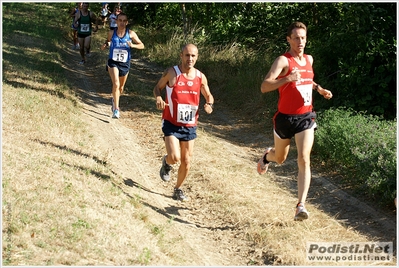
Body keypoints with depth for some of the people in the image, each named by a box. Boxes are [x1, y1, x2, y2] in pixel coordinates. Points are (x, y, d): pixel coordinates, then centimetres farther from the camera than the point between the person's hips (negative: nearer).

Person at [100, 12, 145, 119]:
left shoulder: (131, 33, -7)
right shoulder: (111, 33, -4)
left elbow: (142, 45, -3)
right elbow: (108, 41, 16)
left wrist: (132, 45, -22)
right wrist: (105, 45, -8)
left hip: (125, 63, 2)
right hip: (113, 62, -2)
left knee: (121, 87, 18)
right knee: (116, 84, -22)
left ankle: (115, 100, 50)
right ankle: (116, 109, -19)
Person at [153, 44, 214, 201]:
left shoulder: (201, 77, 0)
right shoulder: (171, 73, -9)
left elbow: (208, 96, 13)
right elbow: (157, 88, 3)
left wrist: (209, 105, -10)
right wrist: (158, 98, -19)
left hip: (190, 125, 4)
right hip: (171, 123, -4)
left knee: (186, 162, 8)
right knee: (174, 158, -19)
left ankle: (178, 190, 31)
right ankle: (166, 162, 19)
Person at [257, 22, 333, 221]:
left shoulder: (309, 59, 8)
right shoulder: (283, 60, -13)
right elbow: (264, 87, -26)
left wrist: (319, 88, 14)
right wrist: (287, 79, -40)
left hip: (306, 118, 3)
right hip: (285, 118, -3)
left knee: (304, 159, -13)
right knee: (280, 158, 17)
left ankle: (301, 206, -15)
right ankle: (267, 156, 55)